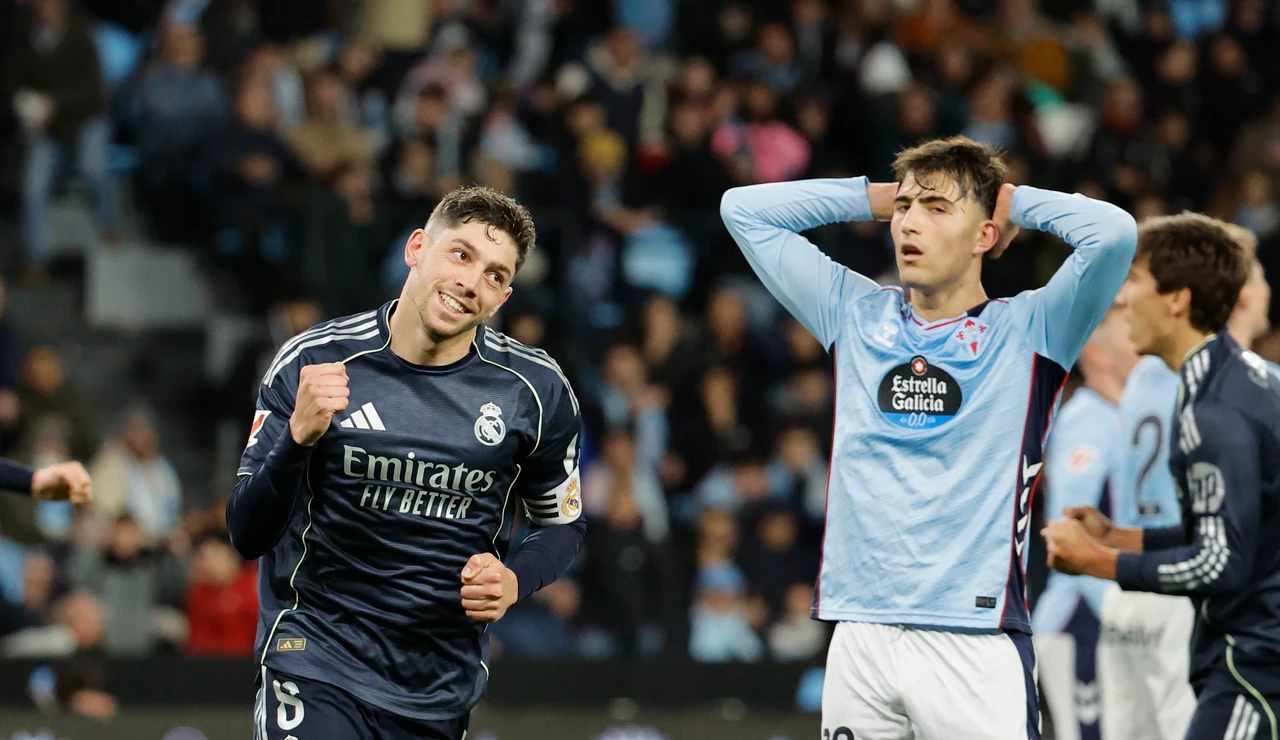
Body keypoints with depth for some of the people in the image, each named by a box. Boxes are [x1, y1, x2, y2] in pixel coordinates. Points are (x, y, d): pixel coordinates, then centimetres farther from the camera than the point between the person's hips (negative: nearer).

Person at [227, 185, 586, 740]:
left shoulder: (536, 391, -4)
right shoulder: (313, 362, -9)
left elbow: (562, 522, 12)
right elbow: (247, 536, -9)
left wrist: (514, 581, -10)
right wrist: (299, 436, -27)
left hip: (444, 688, 3)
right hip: (317, 662, -3)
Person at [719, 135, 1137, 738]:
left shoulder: (1026, 331, 3)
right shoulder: (855, 316, 15)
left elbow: (1113, 233, -13)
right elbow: (743, 208, 19)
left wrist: (1015, 202, 4)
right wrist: (876, 198, 16)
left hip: (974, 638, -4)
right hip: (858, 637, 4)